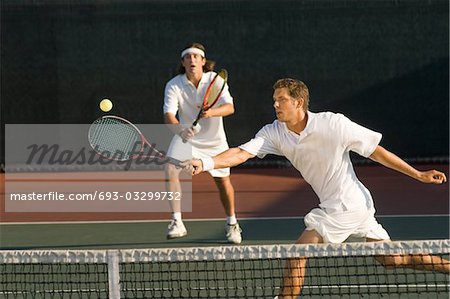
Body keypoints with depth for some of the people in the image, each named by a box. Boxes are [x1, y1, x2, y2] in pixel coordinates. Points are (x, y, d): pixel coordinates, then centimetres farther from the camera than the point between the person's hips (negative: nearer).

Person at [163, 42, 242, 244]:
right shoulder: (174, 85, -16)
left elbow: (229, 107, -25)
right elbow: (169, 115, -26)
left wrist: (212, 112, -46)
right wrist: (180, 129, -47)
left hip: (214, 139, 0)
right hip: (185, 137, 0)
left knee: (223, 181, 1)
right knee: (170, 170, -22)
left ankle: (232, 224, 26)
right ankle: (177, 223, -13)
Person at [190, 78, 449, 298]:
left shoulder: (334, 124, -19)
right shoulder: (273, 133, -3)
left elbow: (375, 150, -11)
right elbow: (242, 153, -15)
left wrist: (419, 175, -6)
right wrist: (205, 163, -32)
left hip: (348, 205, -6)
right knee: (393, 260, 14)